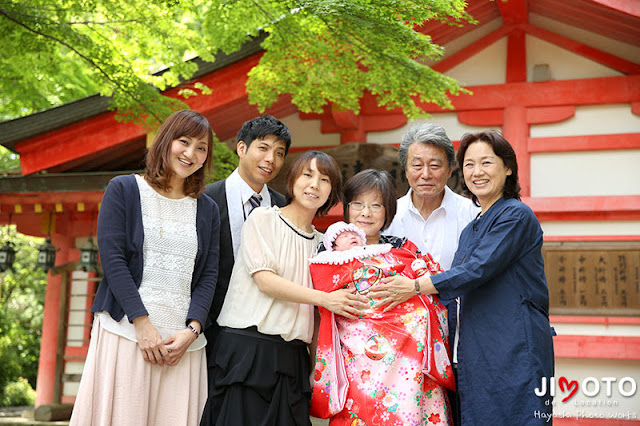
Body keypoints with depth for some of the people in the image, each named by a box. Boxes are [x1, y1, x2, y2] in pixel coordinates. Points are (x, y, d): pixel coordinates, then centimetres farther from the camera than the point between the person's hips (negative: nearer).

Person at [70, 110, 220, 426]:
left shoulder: (207, 210, 15)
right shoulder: (123, 190, 4)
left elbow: (208, 275, 9)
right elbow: (112, 259, -4)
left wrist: (192, 329, -6)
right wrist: (143, 324, -11)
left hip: (183, 338, 3)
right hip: (127, 330, -3)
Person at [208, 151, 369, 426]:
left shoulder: (321, 243, 16)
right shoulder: (263, 218, 1)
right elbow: (264, 280, -10)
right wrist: (325, 299, -12)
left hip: (292, 358, 5)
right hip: (248, 348, -5)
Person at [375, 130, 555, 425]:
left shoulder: (516, 215, -8)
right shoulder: (471, 229, 19)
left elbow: (478, 270, -15)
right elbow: (457, 290, 20)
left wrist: (414, 287, -11)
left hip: (516, 352, -8)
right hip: (476, 353, 8)